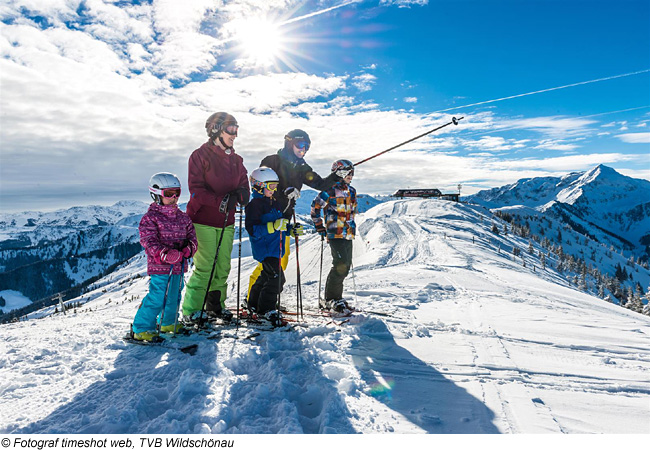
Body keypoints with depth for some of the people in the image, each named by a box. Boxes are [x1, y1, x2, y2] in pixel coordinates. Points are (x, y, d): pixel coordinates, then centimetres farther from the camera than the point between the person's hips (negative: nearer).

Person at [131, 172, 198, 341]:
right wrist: (166, 254, -30)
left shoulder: (183, 217, 12)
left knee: (174, 295, 17)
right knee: (157, 297, -7)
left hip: (178, 266, 6)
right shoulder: (150, 218, -7)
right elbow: (149, 241, -15)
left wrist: (188, 248, -14)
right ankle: (142, 328, 9)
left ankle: (168, 322, 38)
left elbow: (191, 237, 10)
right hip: (159, 266, -6)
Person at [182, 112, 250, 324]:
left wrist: (240, 194, -13)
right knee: (205, 267, -7)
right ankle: (191, 310, 8)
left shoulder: (235, 159, 13)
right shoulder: (200, 155, -5)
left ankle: (215, 306, 25)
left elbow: (244, 185, 11)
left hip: (226, 222, 6)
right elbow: (196, 189, -12)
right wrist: (221, 201, -24)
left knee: (223, 267, 8)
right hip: (203, 221, -6)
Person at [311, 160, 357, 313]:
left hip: (348, 234, 8)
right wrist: (319, 227, -3)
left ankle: (335, 297, 20)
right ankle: (331, 299, -3)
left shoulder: (352, 191, 16)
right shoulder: (330, 190, -7)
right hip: (335, 233, -8)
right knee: (340, 265, -15)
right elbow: (315, 206, -2)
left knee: (346, 266, 8)